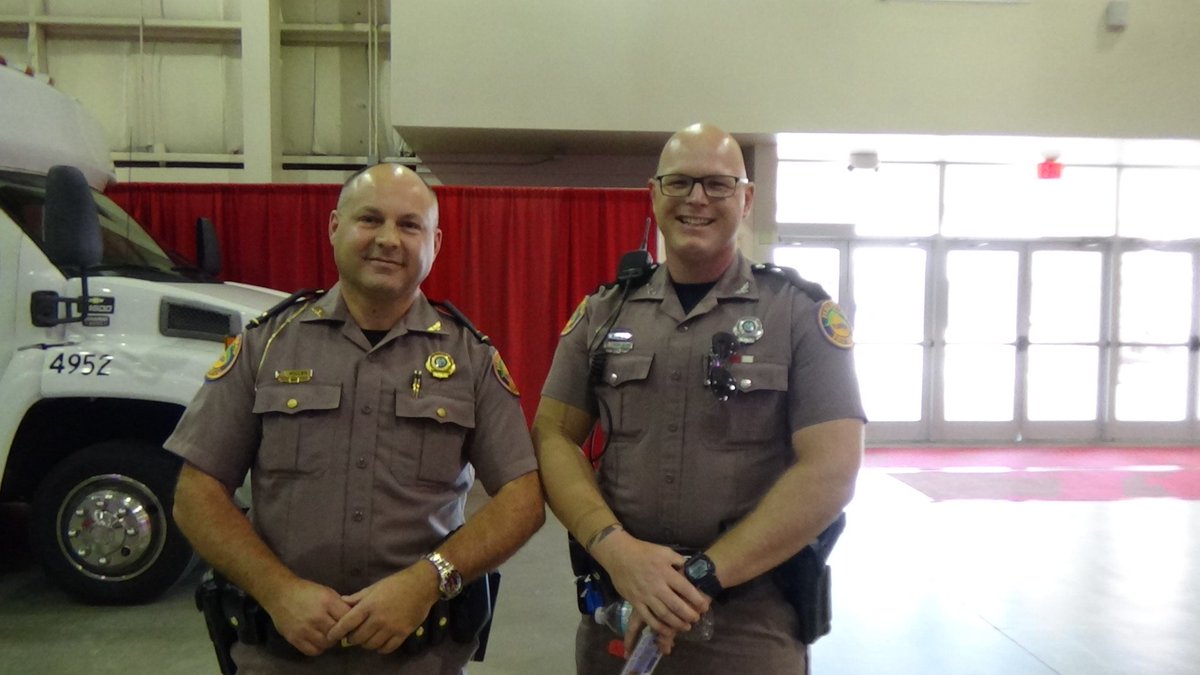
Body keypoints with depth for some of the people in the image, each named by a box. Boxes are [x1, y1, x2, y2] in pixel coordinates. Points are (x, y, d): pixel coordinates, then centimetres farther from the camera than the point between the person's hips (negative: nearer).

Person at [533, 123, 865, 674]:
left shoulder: (803, 314, -5)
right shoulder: (603, 313, 4)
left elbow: (830, 471, -12)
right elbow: (553, 438, 1)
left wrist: (702, 574, -17)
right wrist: (617, 549, -15)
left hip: (752, 625, -3)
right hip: (615, 616, 3)